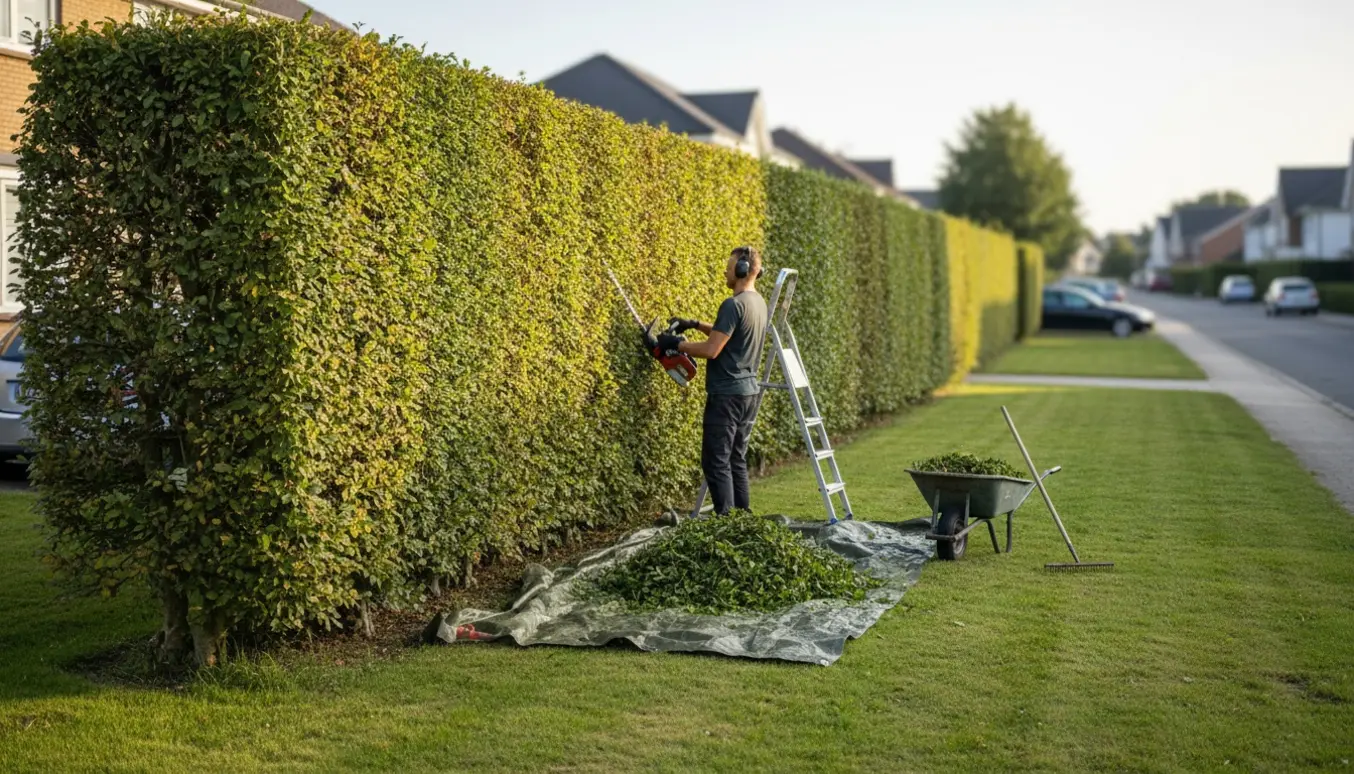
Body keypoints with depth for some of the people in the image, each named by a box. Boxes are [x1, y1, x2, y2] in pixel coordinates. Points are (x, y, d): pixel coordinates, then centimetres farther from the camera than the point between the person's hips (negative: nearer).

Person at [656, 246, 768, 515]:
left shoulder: (734, 305, -18)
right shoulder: (758, 303, 11)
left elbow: (712, 349, -20)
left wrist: (676, 344, -8)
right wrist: (696, 325, 20)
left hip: (727, 395, -9)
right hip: (749, 391, 9)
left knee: (717, 462, -5)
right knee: (736, 460, 14)